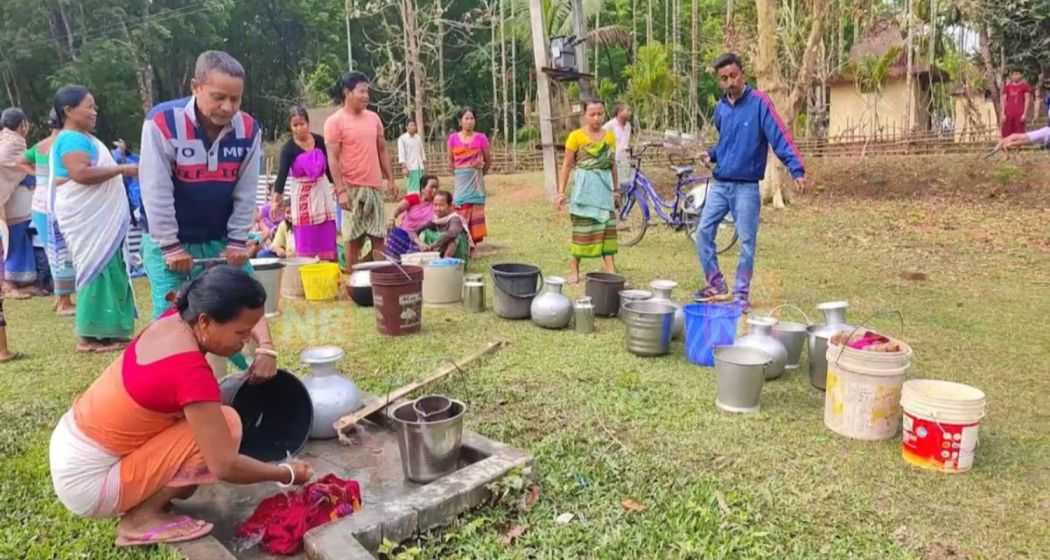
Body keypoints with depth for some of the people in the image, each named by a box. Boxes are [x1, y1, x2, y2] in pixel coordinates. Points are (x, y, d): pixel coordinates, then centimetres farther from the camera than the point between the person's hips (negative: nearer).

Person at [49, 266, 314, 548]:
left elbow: (247, 311, 13)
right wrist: (287, 474, -10)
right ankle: (143, 519, -3)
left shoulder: (174, 319, -7)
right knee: (226, 422, -16)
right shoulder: (191, 372, -30)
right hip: (87, 483, -8)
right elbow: (225, 466, -26)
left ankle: (140, 503, 11)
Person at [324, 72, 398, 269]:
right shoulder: (335, 121, -6)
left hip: (374, 186, 5)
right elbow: (333, 159, -11)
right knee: (354, 240, 1)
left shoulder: (374, 118, 11)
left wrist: (390, 179, 11)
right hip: (352, 188, -5)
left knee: (379, 237, 5)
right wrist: (341, 190, -18)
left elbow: (382, 151, 16)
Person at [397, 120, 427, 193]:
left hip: (420, 167, 6)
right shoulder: (402, 139, -4)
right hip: (410, 167, -6)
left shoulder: (419, 137, 13)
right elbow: (401, 154, -9)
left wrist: (424, 164, 14)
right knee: (412, 189, -9)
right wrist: (404, 167, -17)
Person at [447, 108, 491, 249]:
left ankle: (474, 241, 8)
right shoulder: (453, 138, 1)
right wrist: (457, 174, 12)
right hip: (460, 180, 0)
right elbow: (450, 160, 13)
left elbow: (488, 160, 9)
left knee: (476, 211, 2)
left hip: (476, 180, 0)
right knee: (461, 211, -4)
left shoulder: (481, 138, -2)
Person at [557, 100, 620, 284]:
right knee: (582, 228, 1)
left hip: (604, 186, 4)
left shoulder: (610, 136, 8)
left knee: (608, 227, 0)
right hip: (584, 186, -4)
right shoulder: (576, 136, -5)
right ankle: (574, 270, 15)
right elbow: (567, 165, -3)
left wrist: (616, 189, 18)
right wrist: (561, 192, -7)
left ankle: (611, 273, 0)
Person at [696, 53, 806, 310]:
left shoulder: (759, 102, -10)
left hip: (747, 187, -6)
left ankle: (741, 294, 13)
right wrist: (712, 154, 4)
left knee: (747, 242, 1)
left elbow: (780, 136, -19)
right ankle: (716, 285, 17)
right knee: (704, 232, 3)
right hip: (719, 184, 6)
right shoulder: (721, 108, 9)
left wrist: (797, 169, -30)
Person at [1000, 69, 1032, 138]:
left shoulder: (1025, 86, 2)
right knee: (1007, 135, 3)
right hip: (1008, 114, 3)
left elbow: (1027, 100, -2)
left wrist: (1025, 114, -9)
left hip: (1020, 114, -3)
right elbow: (1004, 100, 11)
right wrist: (1003, 114, 2)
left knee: (1019, 134, -5)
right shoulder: (1007, 86, 12)